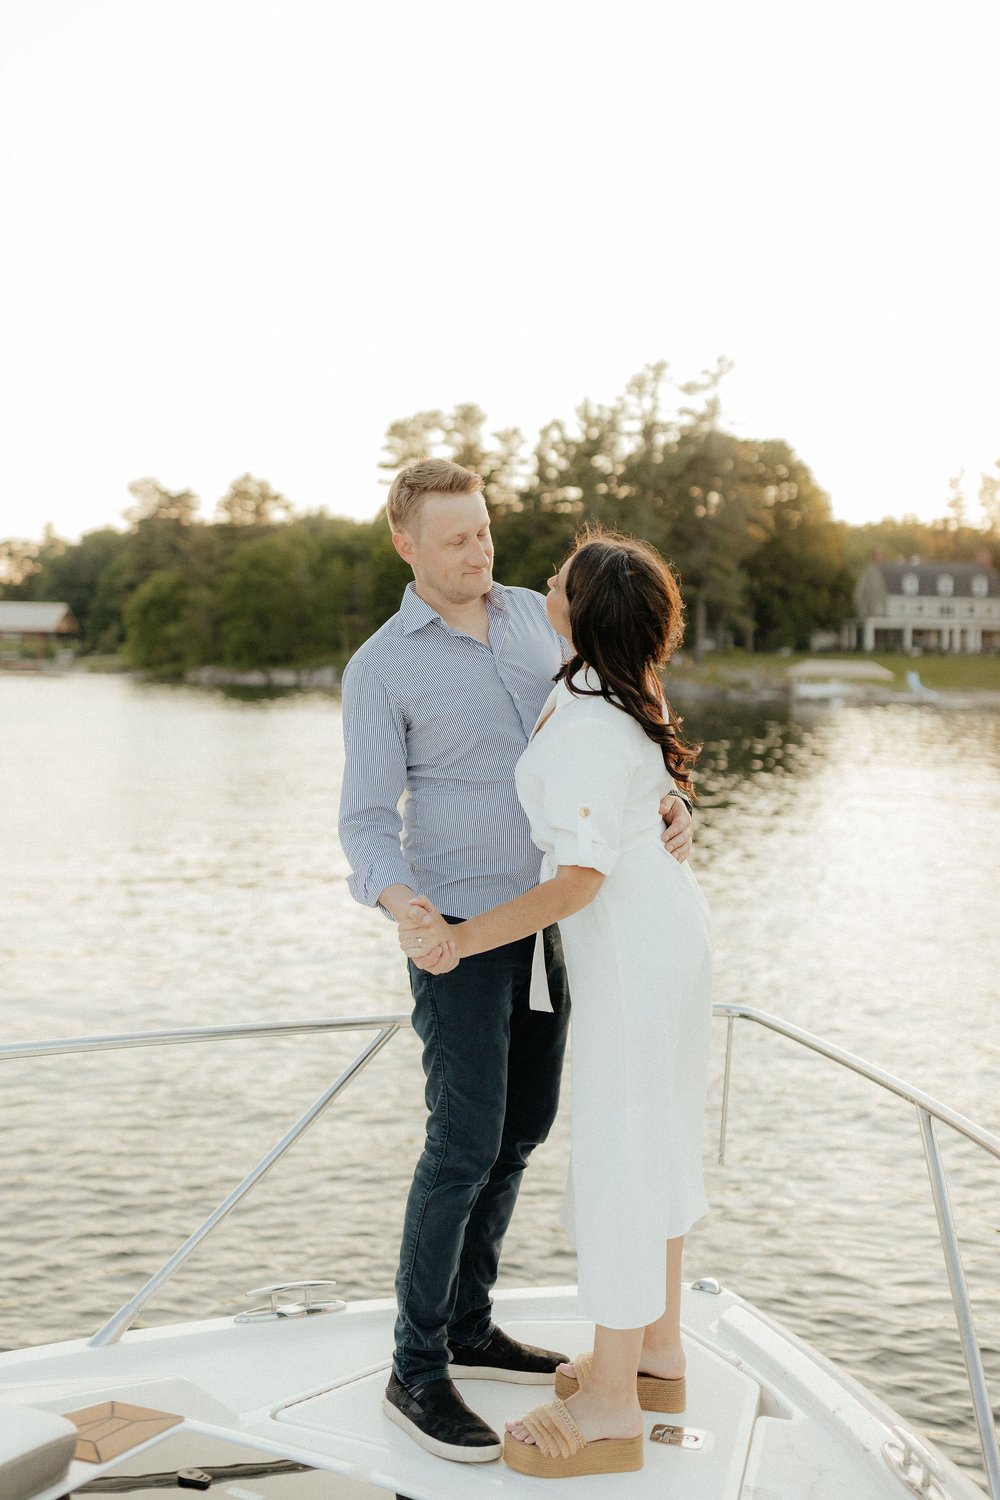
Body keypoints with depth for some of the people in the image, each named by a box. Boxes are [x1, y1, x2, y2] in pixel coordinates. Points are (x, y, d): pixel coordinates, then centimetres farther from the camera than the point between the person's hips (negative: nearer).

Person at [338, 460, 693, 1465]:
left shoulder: (536, 618, 5)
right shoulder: (379, 670, -12)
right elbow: (367, 825, -14)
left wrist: (668, 805, -13)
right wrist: (397, 903, -37)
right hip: (456, 928, -7)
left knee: (523, 1126, 13)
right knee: (466, 1147, -8)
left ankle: (467, 1331, 28)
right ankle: (418, 1374, 7)